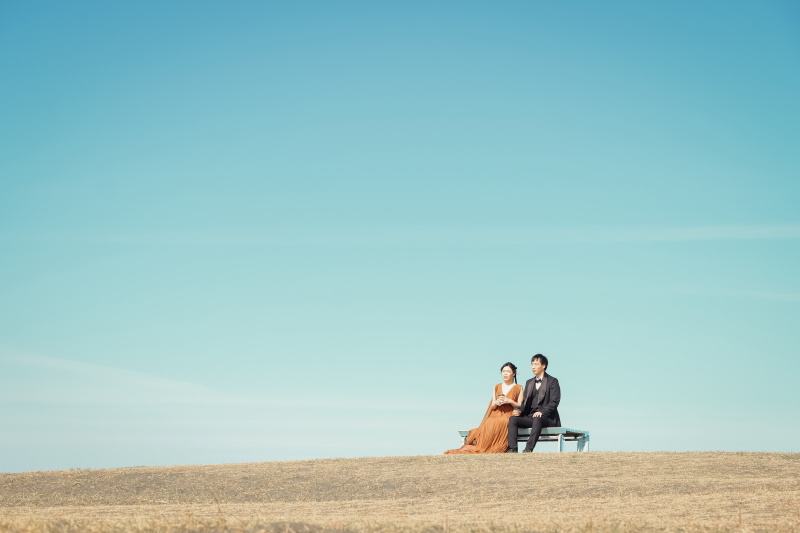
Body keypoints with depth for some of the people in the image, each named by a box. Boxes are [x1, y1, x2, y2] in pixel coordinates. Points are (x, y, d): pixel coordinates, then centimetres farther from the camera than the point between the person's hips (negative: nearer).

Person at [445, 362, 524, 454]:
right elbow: (492, 406, 16)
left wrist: (510, 401, -10)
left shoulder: (518, 388, 12)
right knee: (487, 424, -30)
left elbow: (520, 406, 6)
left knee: (495, 424, -34)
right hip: (495, 415, 3)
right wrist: (496, 402, -6)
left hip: (508, 416, -3)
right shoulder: (497, 387, 21)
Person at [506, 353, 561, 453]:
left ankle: (528, 449, -48)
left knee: (537, 419, -39)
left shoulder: (552, 381, 2)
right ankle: (512, 449, -33)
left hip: (547, 418, -6)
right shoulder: (529, 382, 22)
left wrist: (542, 412, -22)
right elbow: (525, 401, 20)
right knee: (512, 419, -20)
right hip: (530, 416, 6)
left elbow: (554, 402, -8)